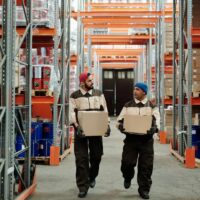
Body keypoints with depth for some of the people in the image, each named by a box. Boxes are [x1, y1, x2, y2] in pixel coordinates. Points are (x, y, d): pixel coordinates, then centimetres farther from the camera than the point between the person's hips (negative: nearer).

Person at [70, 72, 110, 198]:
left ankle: (92, 177, 37)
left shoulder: (99, 94, 8)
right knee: (81, 158, -3)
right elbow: (72, 112, -6)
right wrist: (77, 126, -20)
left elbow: (104, 110, 8)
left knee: (96, 155, 9)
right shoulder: (75, 96, 0)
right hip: (81, 130, -2)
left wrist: (107, 124, -3)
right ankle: (83, 186, 4)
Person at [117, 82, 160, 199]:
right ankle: (128, 178, 30)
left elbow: (157, 122, -1)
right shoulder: (128, 106, 8)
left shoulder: (152, 106, 5)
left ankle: (144, 189, 14)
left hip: (146, 139, -1)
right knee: (127, 162, -4)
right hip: (131, 138, 1)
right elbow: (120, 120, 7)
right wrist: (121, 126, -17)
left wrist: (155, 128, -23)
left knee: (146, 166, 1)